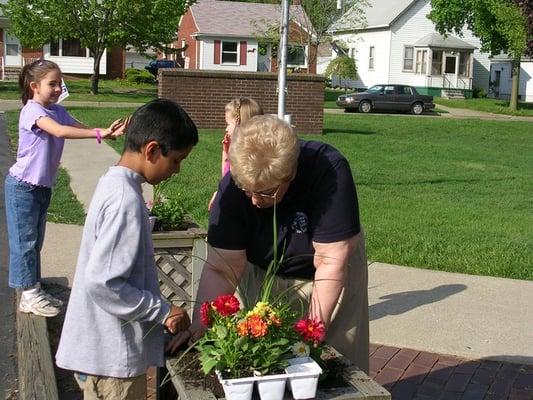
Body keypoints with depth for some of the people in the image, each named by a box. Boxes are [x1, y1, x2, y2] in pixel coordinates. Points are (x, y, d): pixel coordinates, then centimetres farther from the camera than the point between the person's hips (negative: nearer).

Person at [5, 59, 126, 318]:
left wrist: (107, 131, -23)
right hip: (23, 187, -8)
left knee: (35, 241, 16)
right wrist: (99, 134, -38)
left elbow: (81, 129, -4)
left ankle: (33, 291, 27)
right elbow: (59, 131, -35)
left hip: (43, 187, 8)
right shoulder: (32, 110, -19)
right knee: (24, 241, 1)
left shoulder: (57, 111, 6)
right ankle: (29, 295, 11)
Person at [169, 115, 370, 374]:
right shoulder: (234, 185, -25)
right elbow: (221, 267, -23)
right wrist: (201, 323, -34)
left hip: (327, 279, -1)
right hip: (264, 273, 2)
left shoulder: (329, 170, -33)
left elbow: (331, 260, -31)